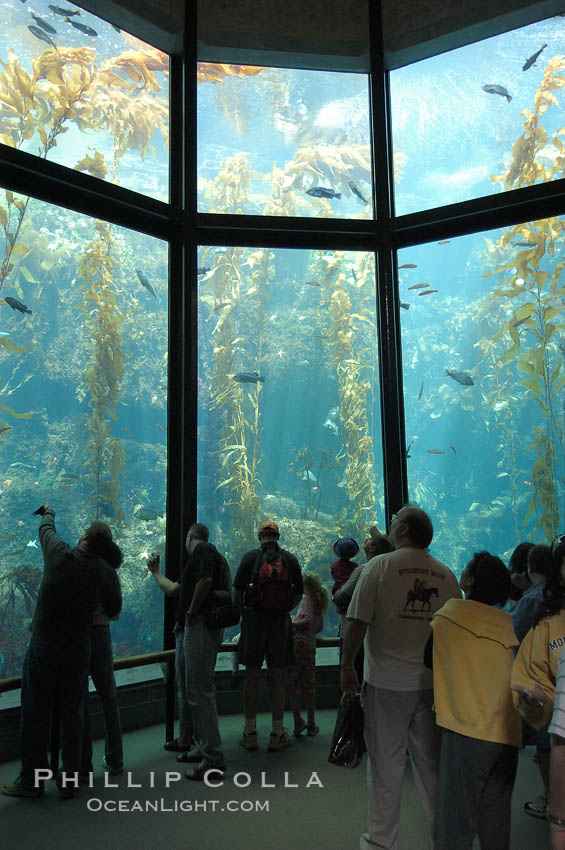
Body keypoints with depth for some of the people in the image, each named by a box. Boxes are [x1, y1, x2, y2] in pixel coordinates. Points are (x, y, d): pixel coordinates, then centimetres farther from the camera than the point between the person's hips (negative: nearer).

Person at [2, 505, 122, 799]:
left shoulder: (59, 553, -8)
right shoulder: (106, 573, -6)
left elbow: (46, 528, 14)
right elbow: (114, 611, 5)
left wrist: (48, 512, 35)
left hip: (43, 645, -1)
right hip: (78, 650, 1)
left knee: (36, 713, 8)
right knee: (71, 713, 11)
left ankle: (32, 779, 17)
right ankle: (69, 779, 17)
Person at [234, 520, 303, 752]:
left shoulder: (250, 557, -3)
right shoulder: (290, 559, 2)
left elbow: (237, 591, -2)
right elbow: (299, 593, 5)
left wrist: (243, 615, 10)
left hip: (254, 620, 0)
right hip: (281, 622, 1)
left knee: (252, 677, 8)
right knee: (278, 678, 7)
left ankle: (250, 733, 14)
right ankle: (277, 735, 12)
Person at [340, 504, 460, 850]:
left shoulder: (380, 566, -10)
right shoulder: (447, 575, 1)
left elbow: (357, 622, -14)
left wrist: (347, 666, -2)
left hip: (387, 683, -3)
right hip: (434, 683, 4)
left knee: (386, 764, 9)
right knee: (431, 763, 16)